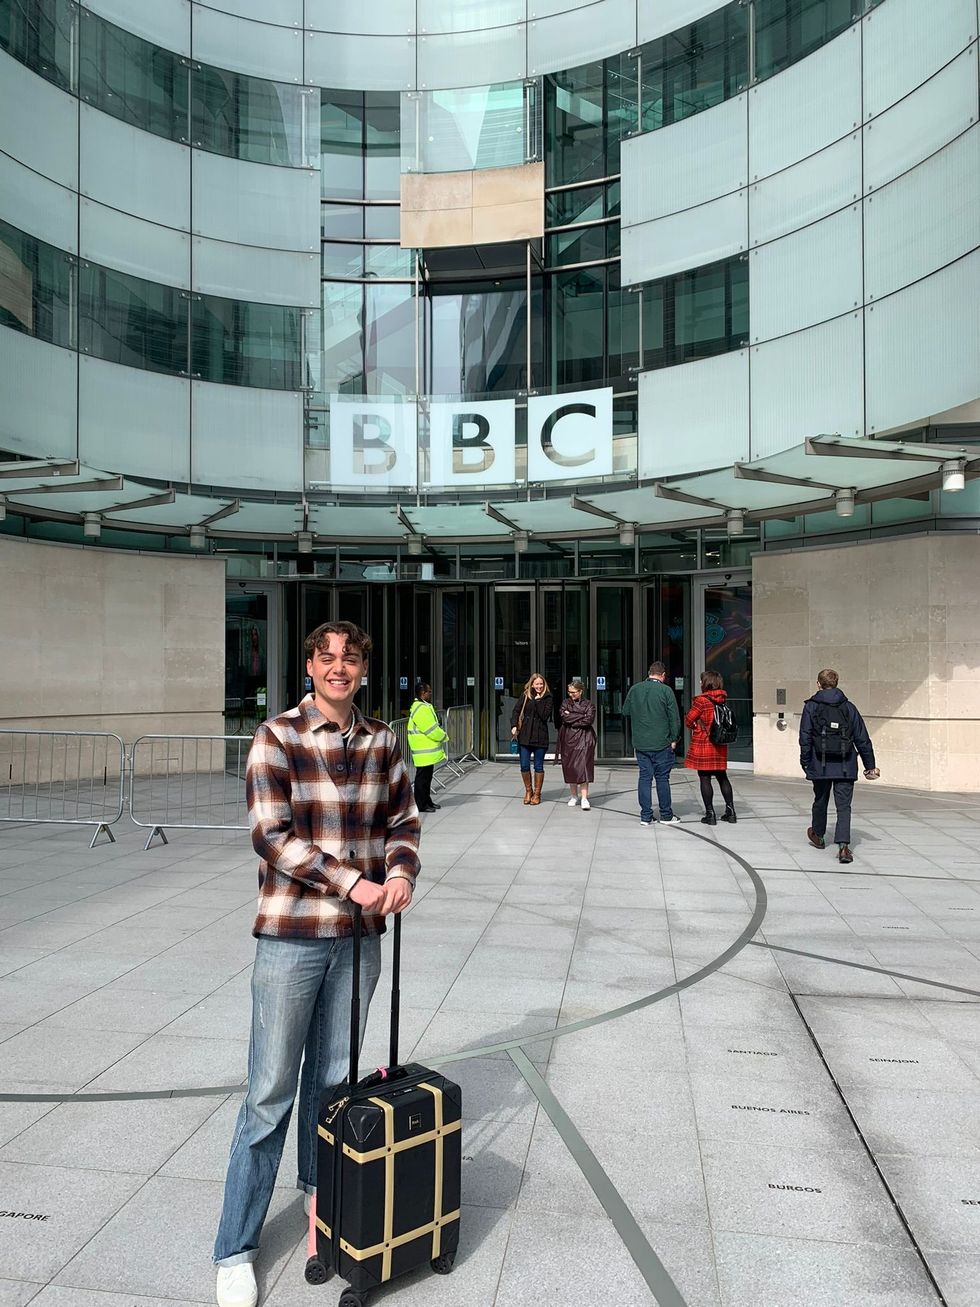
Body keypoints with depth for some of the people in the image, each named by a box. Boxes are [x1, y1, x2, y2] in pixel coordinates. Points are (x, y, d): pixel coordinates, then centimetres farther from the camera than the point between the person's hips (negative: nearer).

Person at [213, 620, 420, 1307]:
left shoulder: (383, 741, 3)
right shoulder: (276, 737, -9)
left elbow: (404, 820, 9)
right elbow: (271, 835, -14)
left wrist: (402, 871, -11)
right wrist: (352, 881, -19)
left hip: (361, 934, 4)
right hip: (292, 935, -3)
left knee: (332, 1078, 19)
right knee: (271, 1092, 6)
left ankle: (318, 1196, 42)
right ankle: (236, 1251, 23)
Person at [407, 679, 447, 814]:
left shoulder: (424, 706, 14)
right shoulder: (421, 709, -21)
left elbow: (433, 726, 20)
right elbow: (431, 730, -22)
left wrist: (441, 734, 6)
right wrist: (444, 736, -8)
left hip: (428, 751, 11)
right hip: (424, 752, -11)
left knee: (427, 776, 17)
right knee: (422, 777, -2)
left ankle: (427, 801, 27)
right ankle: (421, 805, 5)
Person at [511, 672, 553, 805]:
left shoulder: (547, 698, -1)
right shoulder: (526, 696, 5)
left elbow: (545, 716, -11)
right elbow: (516, 710, 4)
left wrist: (538, 701, -14)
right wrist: (514, 726, -9)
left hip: (540, 736, -2)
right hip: (525, 735, 2)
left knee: (538, 766, 5)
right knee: (524, 765, 3)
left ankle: (537, 794, 18)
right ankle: (528, 791, 23)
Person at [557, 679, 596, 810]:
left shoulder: (589, 705, 5)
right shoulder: (565, 703, 12)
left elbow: (589, 720, -12)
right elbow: (563, 716, -6)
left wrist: (571, 718, -7)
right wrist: (582, 716, -7)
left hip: (583, 739, -3)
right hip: (568, 739, 3)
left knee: (583, 767, -11)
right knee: (570, 768, 5)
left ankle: (584, 798, -10)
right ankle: (574, 796, 19)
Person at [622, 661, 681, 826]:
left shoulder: (634, 689, 3)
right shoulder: (666, 690, -8)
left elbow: (625, 711, 13)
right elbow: (674, 718, -7)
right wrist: (674, 739, 2)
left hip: (640, 743, 3)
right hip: (662, 743, -3)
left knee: (644, 777, 7)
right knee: (662, 778, 6)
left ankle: (645, 816, 9)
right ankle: (666, 815, 14)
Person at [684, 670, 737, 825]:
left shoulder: (701, 700, -15)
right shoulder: (723, 700, 4)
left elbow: (688, 720, -9)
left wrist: (695, 727, 12)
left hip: (703, 744, -6)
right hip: (720, 746, 6)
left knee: (705, 779, 1)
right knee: (722, 777, 15)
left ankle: (710, 814, 3)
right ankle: (730, 811, 18)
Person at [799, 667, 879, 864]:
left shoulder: (811, 706, -1)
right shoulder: (849, 707, 5)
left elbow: (805, 739, -4)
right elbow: (862, 739, 7)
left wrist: (805, 763, 2)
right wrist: (870, 765, 12)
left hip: (820, 766, 0)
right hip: (846, 767, 1)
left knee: (820, 801, 18)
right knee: (844, 806, 0)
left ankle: (818, 835, 39)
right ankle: (843, 845, -15)